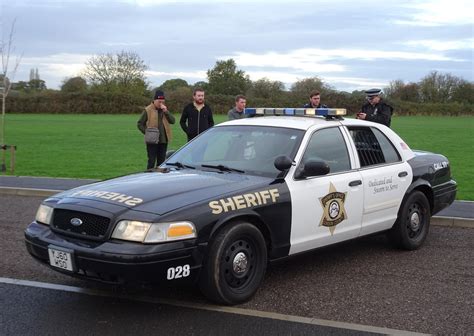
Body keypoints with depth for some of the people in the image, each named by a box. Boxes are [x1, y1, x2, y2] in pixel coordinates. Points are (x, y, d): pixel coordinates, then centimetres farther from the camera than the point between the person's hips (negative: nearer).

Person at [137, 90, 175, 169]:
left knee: (161, 161, 12)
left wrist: (166, 111, -12)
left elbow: (172, 121, -1)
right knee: (151, 161, -2)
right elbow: (139, 124, 0)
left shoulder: (165, 109, 10)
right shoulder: (148, 110, -4)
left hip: (164, 140, 5)